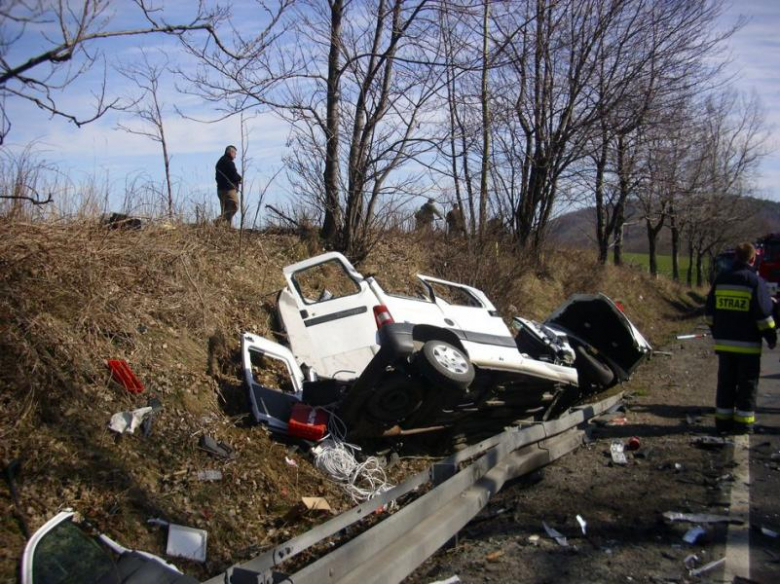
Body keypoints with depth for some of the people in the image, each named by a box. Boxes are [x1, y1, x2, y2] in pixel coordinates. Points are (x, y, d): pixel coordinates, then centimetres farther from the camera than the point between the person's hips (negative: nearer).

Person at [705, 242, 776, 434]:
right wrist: (771, 336, -1)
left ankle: (723, 421, 15)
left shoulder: (720, 279, 6)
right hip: (748, 345, -5)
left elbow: (709, 310, 12)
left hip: (724, 343, 5)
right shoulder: (755, 281, -10)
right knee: (747, 385, 5)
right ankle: (743, 423, 6)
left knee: (726, 383, 12)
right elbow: (764, 314, -12)